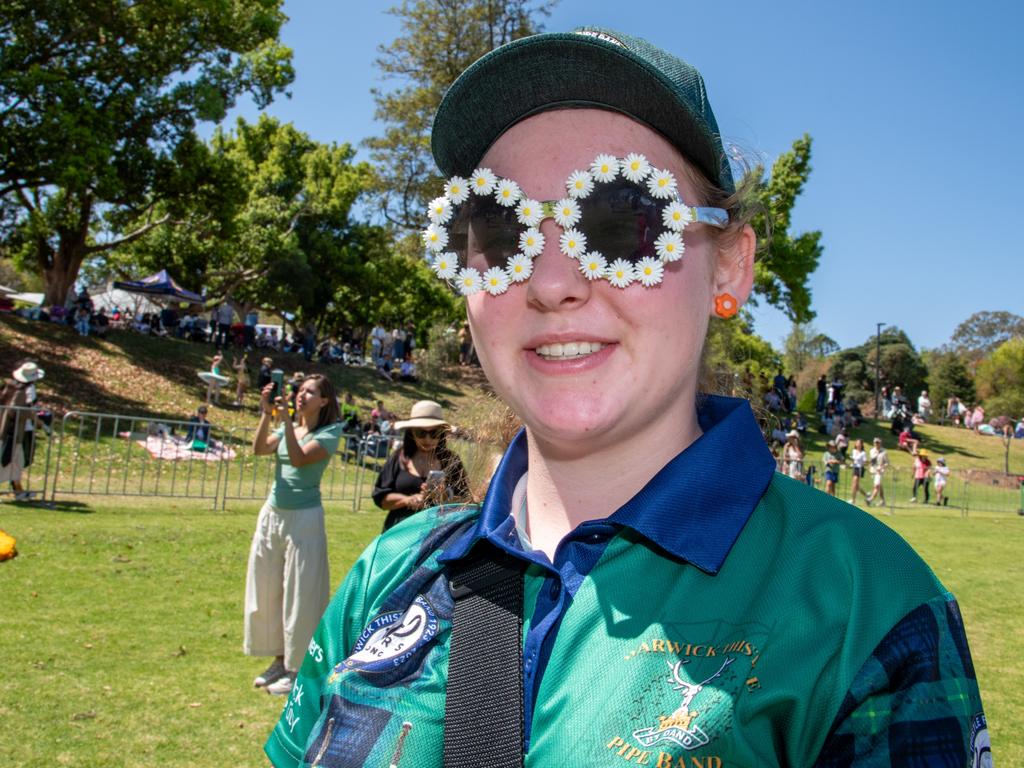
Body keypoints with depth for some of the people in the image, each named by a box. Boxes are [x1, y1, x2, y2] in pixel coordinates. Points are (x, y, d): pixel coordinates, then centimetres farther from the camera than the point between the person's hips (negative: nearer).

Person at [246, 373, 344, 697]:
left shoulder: (329, 433, -7)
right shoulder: (288, 427, 11)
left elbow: (300, 459, -22)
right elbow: (259, 449, -5)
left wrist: (286, 420, -24)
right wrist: (266, 415, -14)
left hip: (303, 518, -7)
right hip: (272, 513, 7)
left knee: (299, 593, -1)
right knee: (267, 589, 13)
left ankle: (297, 669, 11)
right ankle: (280, 660, 26)